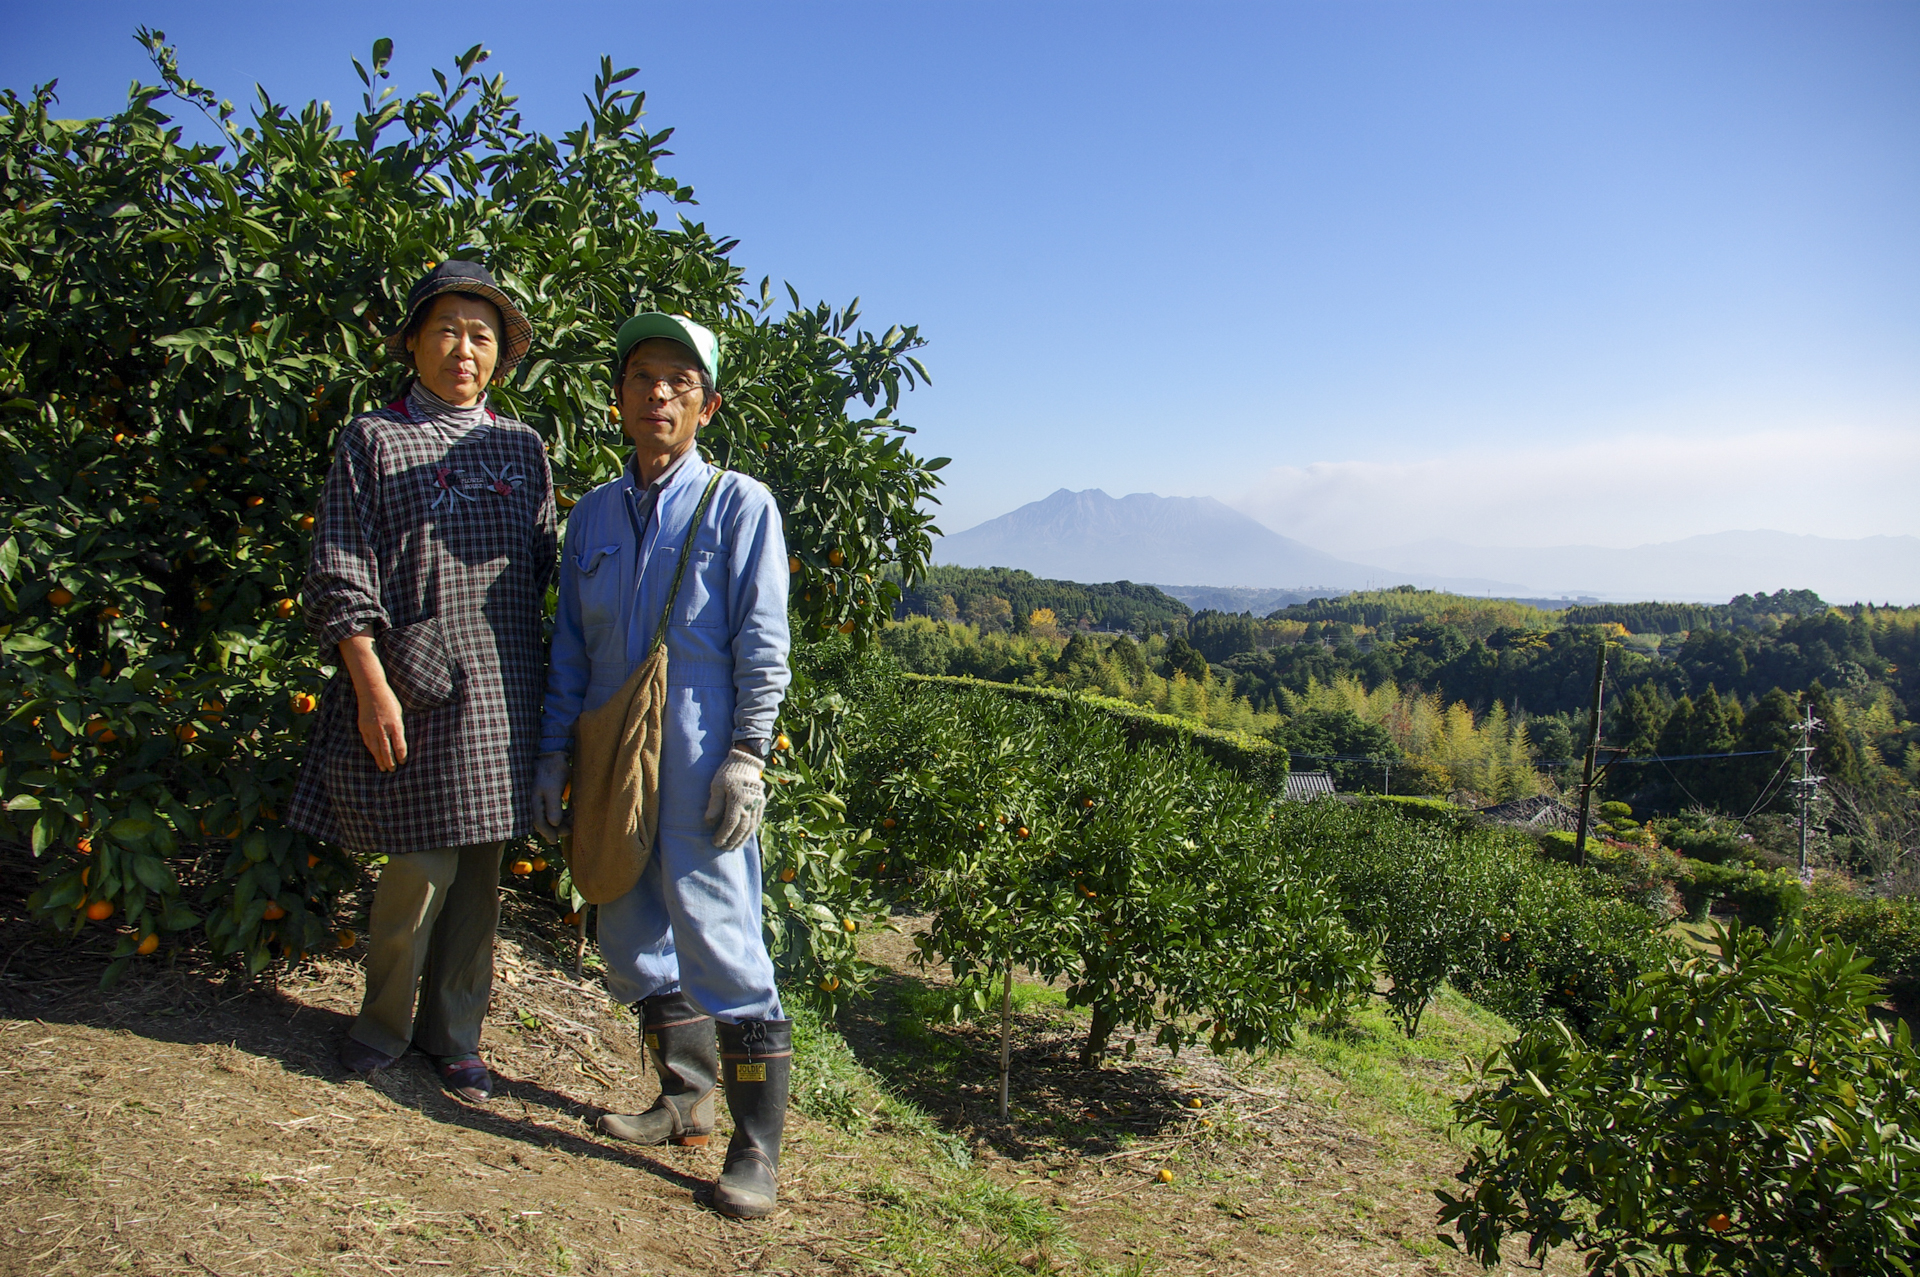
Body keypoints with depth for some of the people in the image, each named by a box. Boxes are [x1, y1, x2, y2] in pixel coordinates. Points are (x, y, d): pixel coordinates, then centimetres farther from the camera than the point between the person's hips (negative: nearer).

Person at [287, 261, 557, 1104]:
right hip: (411, 692, -3)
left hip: (500, 695, 4)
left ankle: (454, 1034, 25)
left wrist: (540, 685, 11)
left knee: (480, 868, 9)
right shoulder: (372, 440, 3)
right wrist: (372, 686, -11)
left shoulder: (523, 448, 13)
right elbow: (339, 576, -2)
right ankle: (383, 1023, 24)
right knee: (421, 870, -2)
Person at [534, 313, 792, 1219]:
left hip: (697, 765, -6)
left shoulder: (738, 505, 0)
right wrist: (554, 753, 11)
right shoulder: (592, 515, 14)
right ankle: (686, 1096, 30)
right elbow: (570, 646, 16)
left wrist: (745, 756, -11)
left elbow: (762, 644, -4)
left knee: (716, 937, -7)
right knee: (629, 940, 12)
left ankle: (757, 1144, 4)